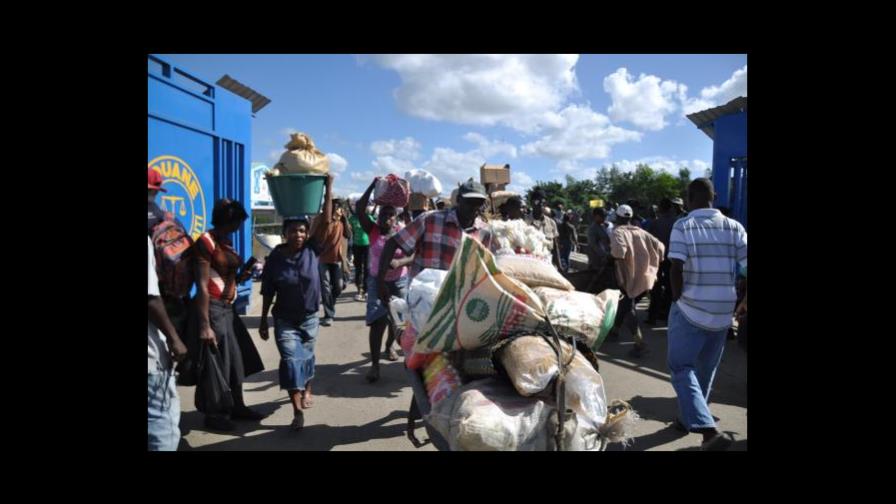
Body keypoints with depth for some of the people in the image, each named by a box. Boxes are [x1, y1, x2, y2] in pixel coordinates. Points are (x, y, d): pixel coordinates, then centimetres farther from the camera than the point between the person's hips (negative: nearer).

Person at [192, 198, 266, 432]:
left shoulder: (226, 241, 10)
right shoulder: (206, 242, -16)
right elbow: (202, 285, -21)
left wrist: (241, 277, -3)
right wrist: (204, 326, -24)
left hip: (227, 307, 9)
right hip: (212, 308, -9)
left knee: (236, 360, 17)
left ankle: (238, 407, 32)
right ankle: (212, 415, 21)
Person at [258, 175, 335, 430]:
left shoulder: (312, 250, -10)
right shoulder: (275, 257, -12)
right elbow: (268, 292, -4)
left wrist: (329, 188, -22)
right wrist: (263, 320, -1)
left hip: (310, 317, 2)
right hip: (284, 319, -2)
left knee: (306, 356, 18)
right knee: (291, 359, -9)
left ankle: (307, 390, 45)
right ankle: (297, 410, -9)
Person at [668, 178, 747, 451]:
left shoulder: (683, 226, -9)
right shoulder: (733, 227, 2)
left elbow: (676, 269, -16)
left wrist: (677, 300, -3)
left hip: (690, 309, -4)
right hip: (723, 312, 5)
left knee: (681, 367, 3)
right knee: (706, 368, 19)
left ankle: (709, 431, -12)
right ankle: (690, 417, 36)